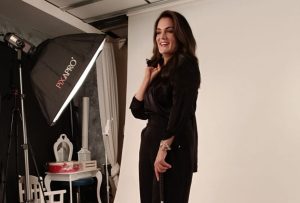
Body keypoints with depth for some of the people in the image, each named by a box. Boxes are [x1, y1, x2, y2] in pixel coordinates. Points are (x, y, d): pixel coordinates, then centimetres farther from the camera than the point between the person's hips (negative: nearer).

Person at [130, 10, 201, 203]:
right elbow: (138, 111, 13)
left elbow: (181, 110, -17)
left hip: (174, 145, -7)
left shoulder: (185, 65, -6)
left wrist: (164, 147, -21)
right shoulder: (158, 68, 15)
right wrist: (147, 80, 4)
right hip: (150, 142, 8)